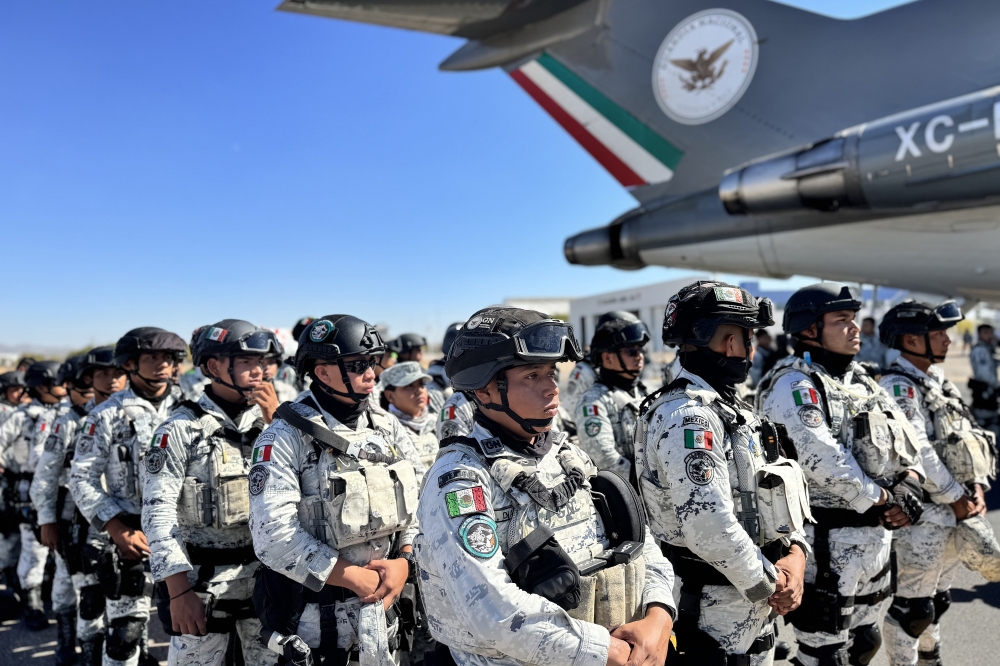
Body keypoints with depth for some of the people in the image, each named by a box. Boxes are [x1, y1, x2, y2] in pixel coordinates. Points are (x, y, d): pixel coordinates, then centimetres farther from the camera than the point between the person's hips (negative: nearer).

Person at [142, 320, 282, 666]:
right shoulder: (181, 428, -10)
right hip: (204, 579, -4)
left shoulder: (268, 420, 4)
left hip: (266, 574, 5)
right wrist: (179, 591, -17)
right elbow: (158, 512, -13)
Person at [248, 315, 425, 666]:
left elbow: (421, 502, 4)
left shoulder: (389, 427, 1)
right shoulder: (285, 439, -14)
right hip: (314, 617, -5)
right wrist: (358, 578, -19)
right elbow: (273, 536, -21)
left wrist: (405, 562, -12)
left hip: (384, 608, 5)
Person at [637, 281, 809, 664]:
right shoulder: (688, 416, -23)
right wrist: (770, 586, -16)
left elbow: (773, 492, 12)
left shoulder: (730, 409, 10)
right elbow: (710, 526, -30)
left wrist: (795, 554, -4)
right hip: (713, 610, -9)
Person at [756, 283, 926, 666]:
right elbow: (822, 458, -26)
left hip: (876, 534, 9)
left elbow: (906, 442, 13)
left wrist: (909, 484, -6)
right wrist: (881, 500, -18)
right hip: (828, 541, -8)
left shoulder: (861, 381, 12)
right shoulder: (796, 384, -15)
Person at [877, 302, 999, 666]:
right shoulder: (898, 387, -17)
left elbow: (968, 435, 14)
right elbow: (917, 453, -22)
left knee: (936, 599, 23)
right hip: (921, 515, -9)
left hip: (953, 512, 9)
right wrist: (957, 499, -14)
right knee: (911, 605, 1)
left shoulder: (937, 381, 12)